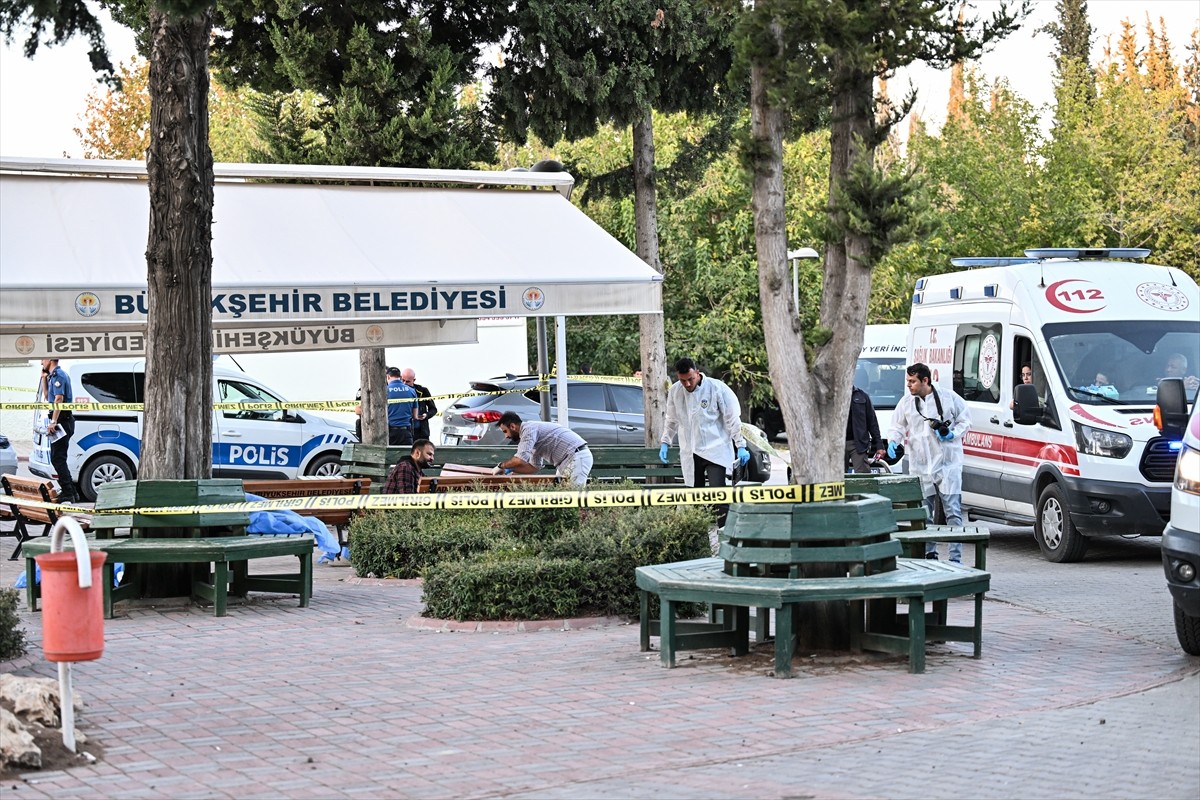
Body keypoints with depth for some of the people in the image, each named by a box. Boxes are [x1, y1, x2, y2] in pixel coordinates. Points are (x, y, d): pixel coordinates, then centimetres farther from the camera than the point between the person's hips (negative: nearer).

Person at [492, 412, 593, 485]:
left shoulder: (528, 429, -10)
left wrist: (501, 466, -5)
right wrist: (510, 469, 17)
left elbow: (521, 459, -21)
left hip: (577, 456, -10)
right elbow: (534, 467, 25)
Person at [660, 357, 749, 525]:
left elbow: (733, 419, -5)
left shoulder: (716, 388, -9)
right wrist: (665, 443, 15)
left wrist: (741, 446, -7)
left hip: (715, 450, -4)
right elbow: (672, 420, 20)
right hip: (690, 453, 4)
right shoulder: (674, 391, 4)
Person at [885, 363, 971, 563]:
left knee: (953, 512, -6)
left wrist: (953, 434, -10)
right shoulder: (906, 402, 6)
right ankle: (929, 553, 19)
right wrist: (893, 442, -5)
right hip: (920, 466, 3)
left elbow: (965, 421, 7)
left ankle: (956, 557, -5)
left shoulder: (949, 398, -2)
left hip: (948, 464, -3)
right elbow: (898, 426, 15)